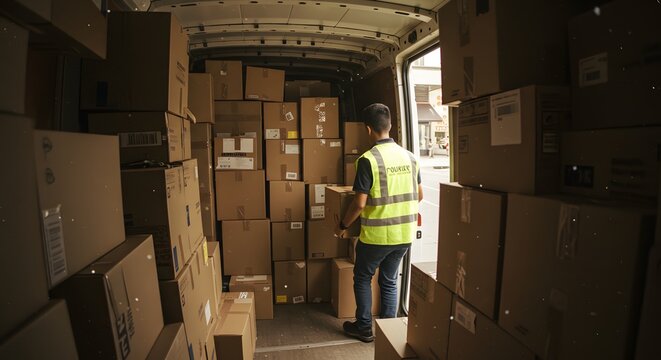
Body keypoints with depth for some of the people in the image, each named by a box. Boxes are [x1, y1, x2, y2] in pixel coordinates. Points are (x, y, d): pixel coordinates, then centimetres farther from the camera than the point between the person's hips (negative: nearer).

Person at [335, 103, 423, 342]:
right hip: (405, 233, 6)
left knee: (362, 278, 17)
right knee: (389, 281, 20)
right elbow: (419, 196, 11)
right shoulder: (409, 156, 2)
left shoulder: (368, 159, -17)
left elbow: (360, 203, -17)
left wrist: (342, 226, -2)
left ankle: (364, 328, 27)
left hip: (377, 235, -5)